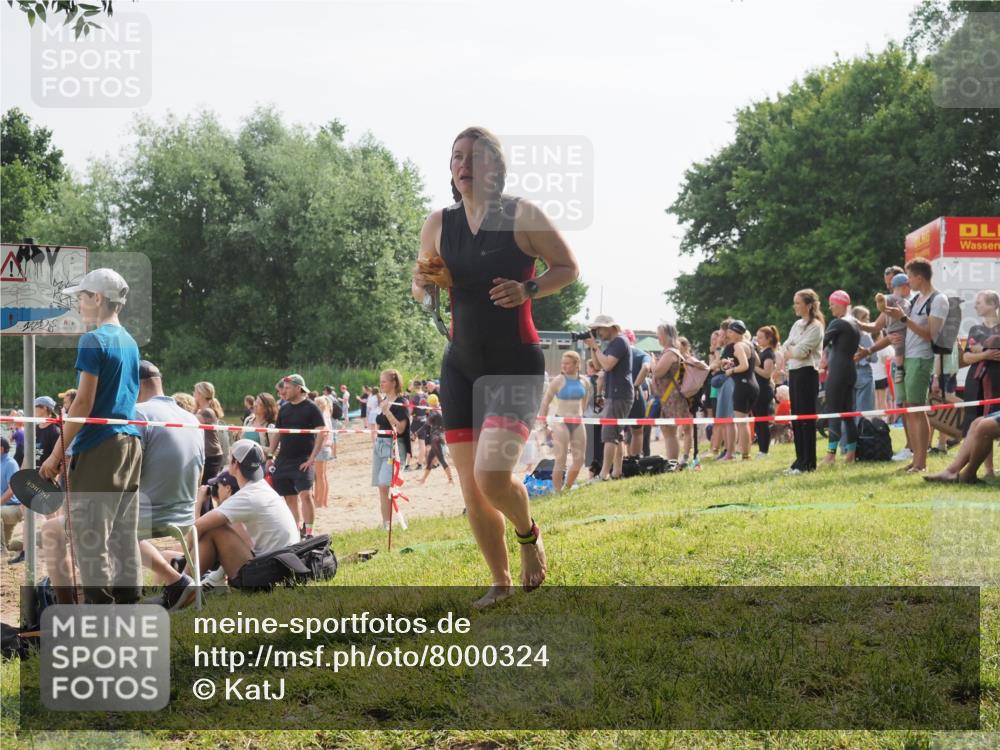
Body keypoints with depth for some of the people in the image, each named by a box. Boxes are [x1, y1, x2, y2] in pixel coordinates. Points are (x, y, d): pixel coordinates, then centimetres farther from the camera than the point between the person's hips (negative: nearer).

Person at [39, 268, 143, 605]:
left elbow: (84, 404, -14)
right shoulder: (130, 342, 16)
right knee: (124, 535, 10)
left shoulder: (93, 341, -10)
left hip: (99, 447, -9)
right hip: (131, 443, 9)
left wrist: (57, 454, -11)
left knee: (90, 536, -6)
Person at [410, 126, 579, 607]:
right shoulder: (438, 225, 6)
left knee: (492, 476, -20)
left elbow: (568, 267, -1)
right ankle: (501, 582, 21)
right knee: (471, 490, 3)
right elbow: (420, 289, 17)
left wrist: (528, 289, -18)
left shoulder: (522, 216, -7)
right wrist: (425, 283, -7)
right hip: (461, 367, 5)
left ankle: (528, 533, 14)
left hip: (516, 365, -5)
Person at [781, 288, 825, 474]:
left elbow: (801, 351, -17)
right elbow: (785, 348, 11)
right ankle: (800, 459, 14)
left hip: (807, 373, -8)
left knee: (806, 417, -7)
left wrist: (789, 352, 0)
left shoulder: (815, 326, -8)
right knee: (796, 417, 9)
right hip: (793, 373, 8)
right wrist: (793, 351, -8)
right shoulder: (797, 325, 17)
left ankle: (808, 463, -6)